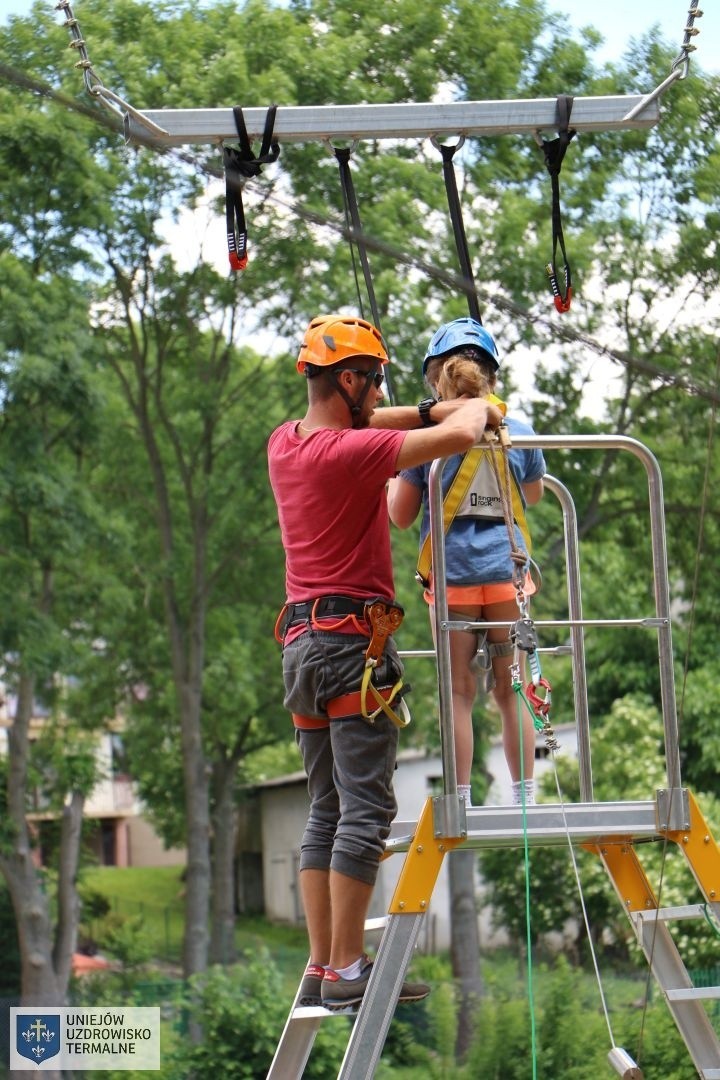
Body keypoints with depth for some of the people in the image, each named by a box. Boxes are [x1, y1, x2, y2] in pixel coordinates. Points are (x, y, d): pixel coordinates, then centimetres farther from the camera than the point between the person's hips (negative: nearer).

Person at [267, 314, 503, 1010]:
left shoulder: (284, 444, 11)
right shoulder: (348, 451, -14)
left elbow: (358, 423, 31)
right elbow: (456, 438, -20)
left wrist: (435, 409, 18)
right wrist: (475, 408, 2)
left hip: (302, 640, 9)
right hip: (353, 638, -9)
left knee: (326, 812, 10)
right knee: (365, 809, -8)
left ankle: (321, 967, 8)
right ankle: (347, 970, -10)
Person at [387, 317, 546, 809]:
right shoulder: (519, 432, 4)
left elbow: (401, 515, 2)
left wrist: (390, 481, 21)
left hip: (451, 575, -2)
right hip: (506, 570, 2)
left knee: (460, 693, 2)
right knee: (511, 690, 8)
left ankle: (461, 801, 1)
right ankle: (526, 797, 8)